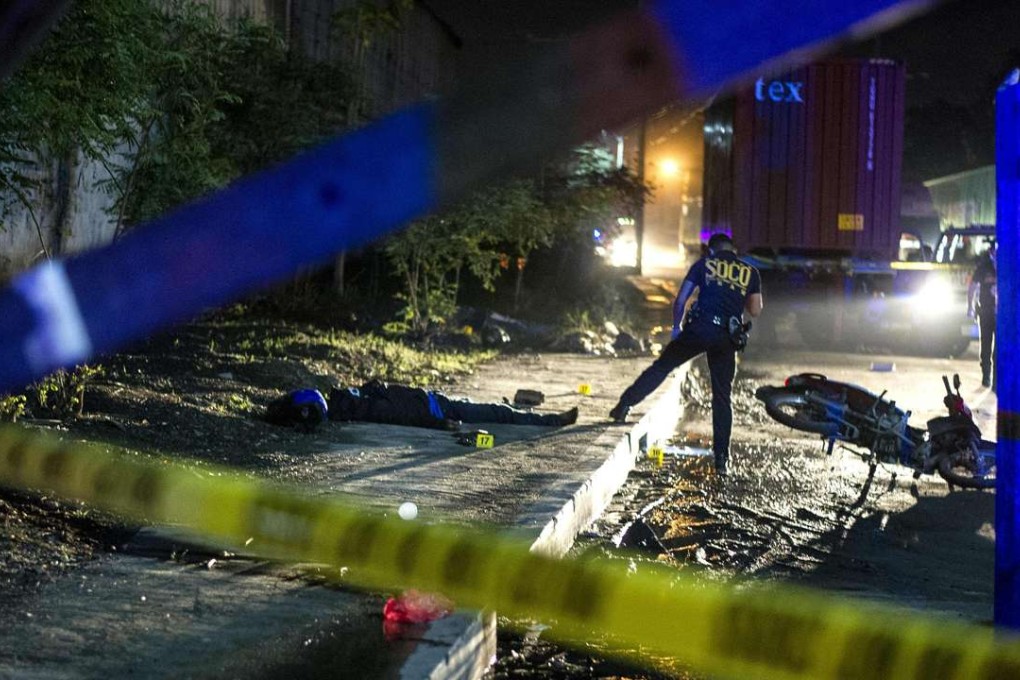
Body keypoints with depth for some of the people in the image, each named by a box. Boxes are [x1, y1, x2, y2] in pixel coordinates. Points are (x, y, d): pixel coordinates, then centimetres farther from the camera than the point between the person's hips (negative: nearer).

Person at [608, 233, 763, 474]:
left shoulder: (704, 264, 11)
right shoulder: (751, 273, 15)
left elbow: (681, 299, 6)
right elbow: (755, 310, 14)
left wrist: (676, 326, 18)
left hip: (700, 328, -2)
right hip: (727, 338, 2)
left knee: (661, 366, 11)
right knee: (722, 397, 9)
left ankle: (625, 405, -2)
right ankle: (721, 459, 8)